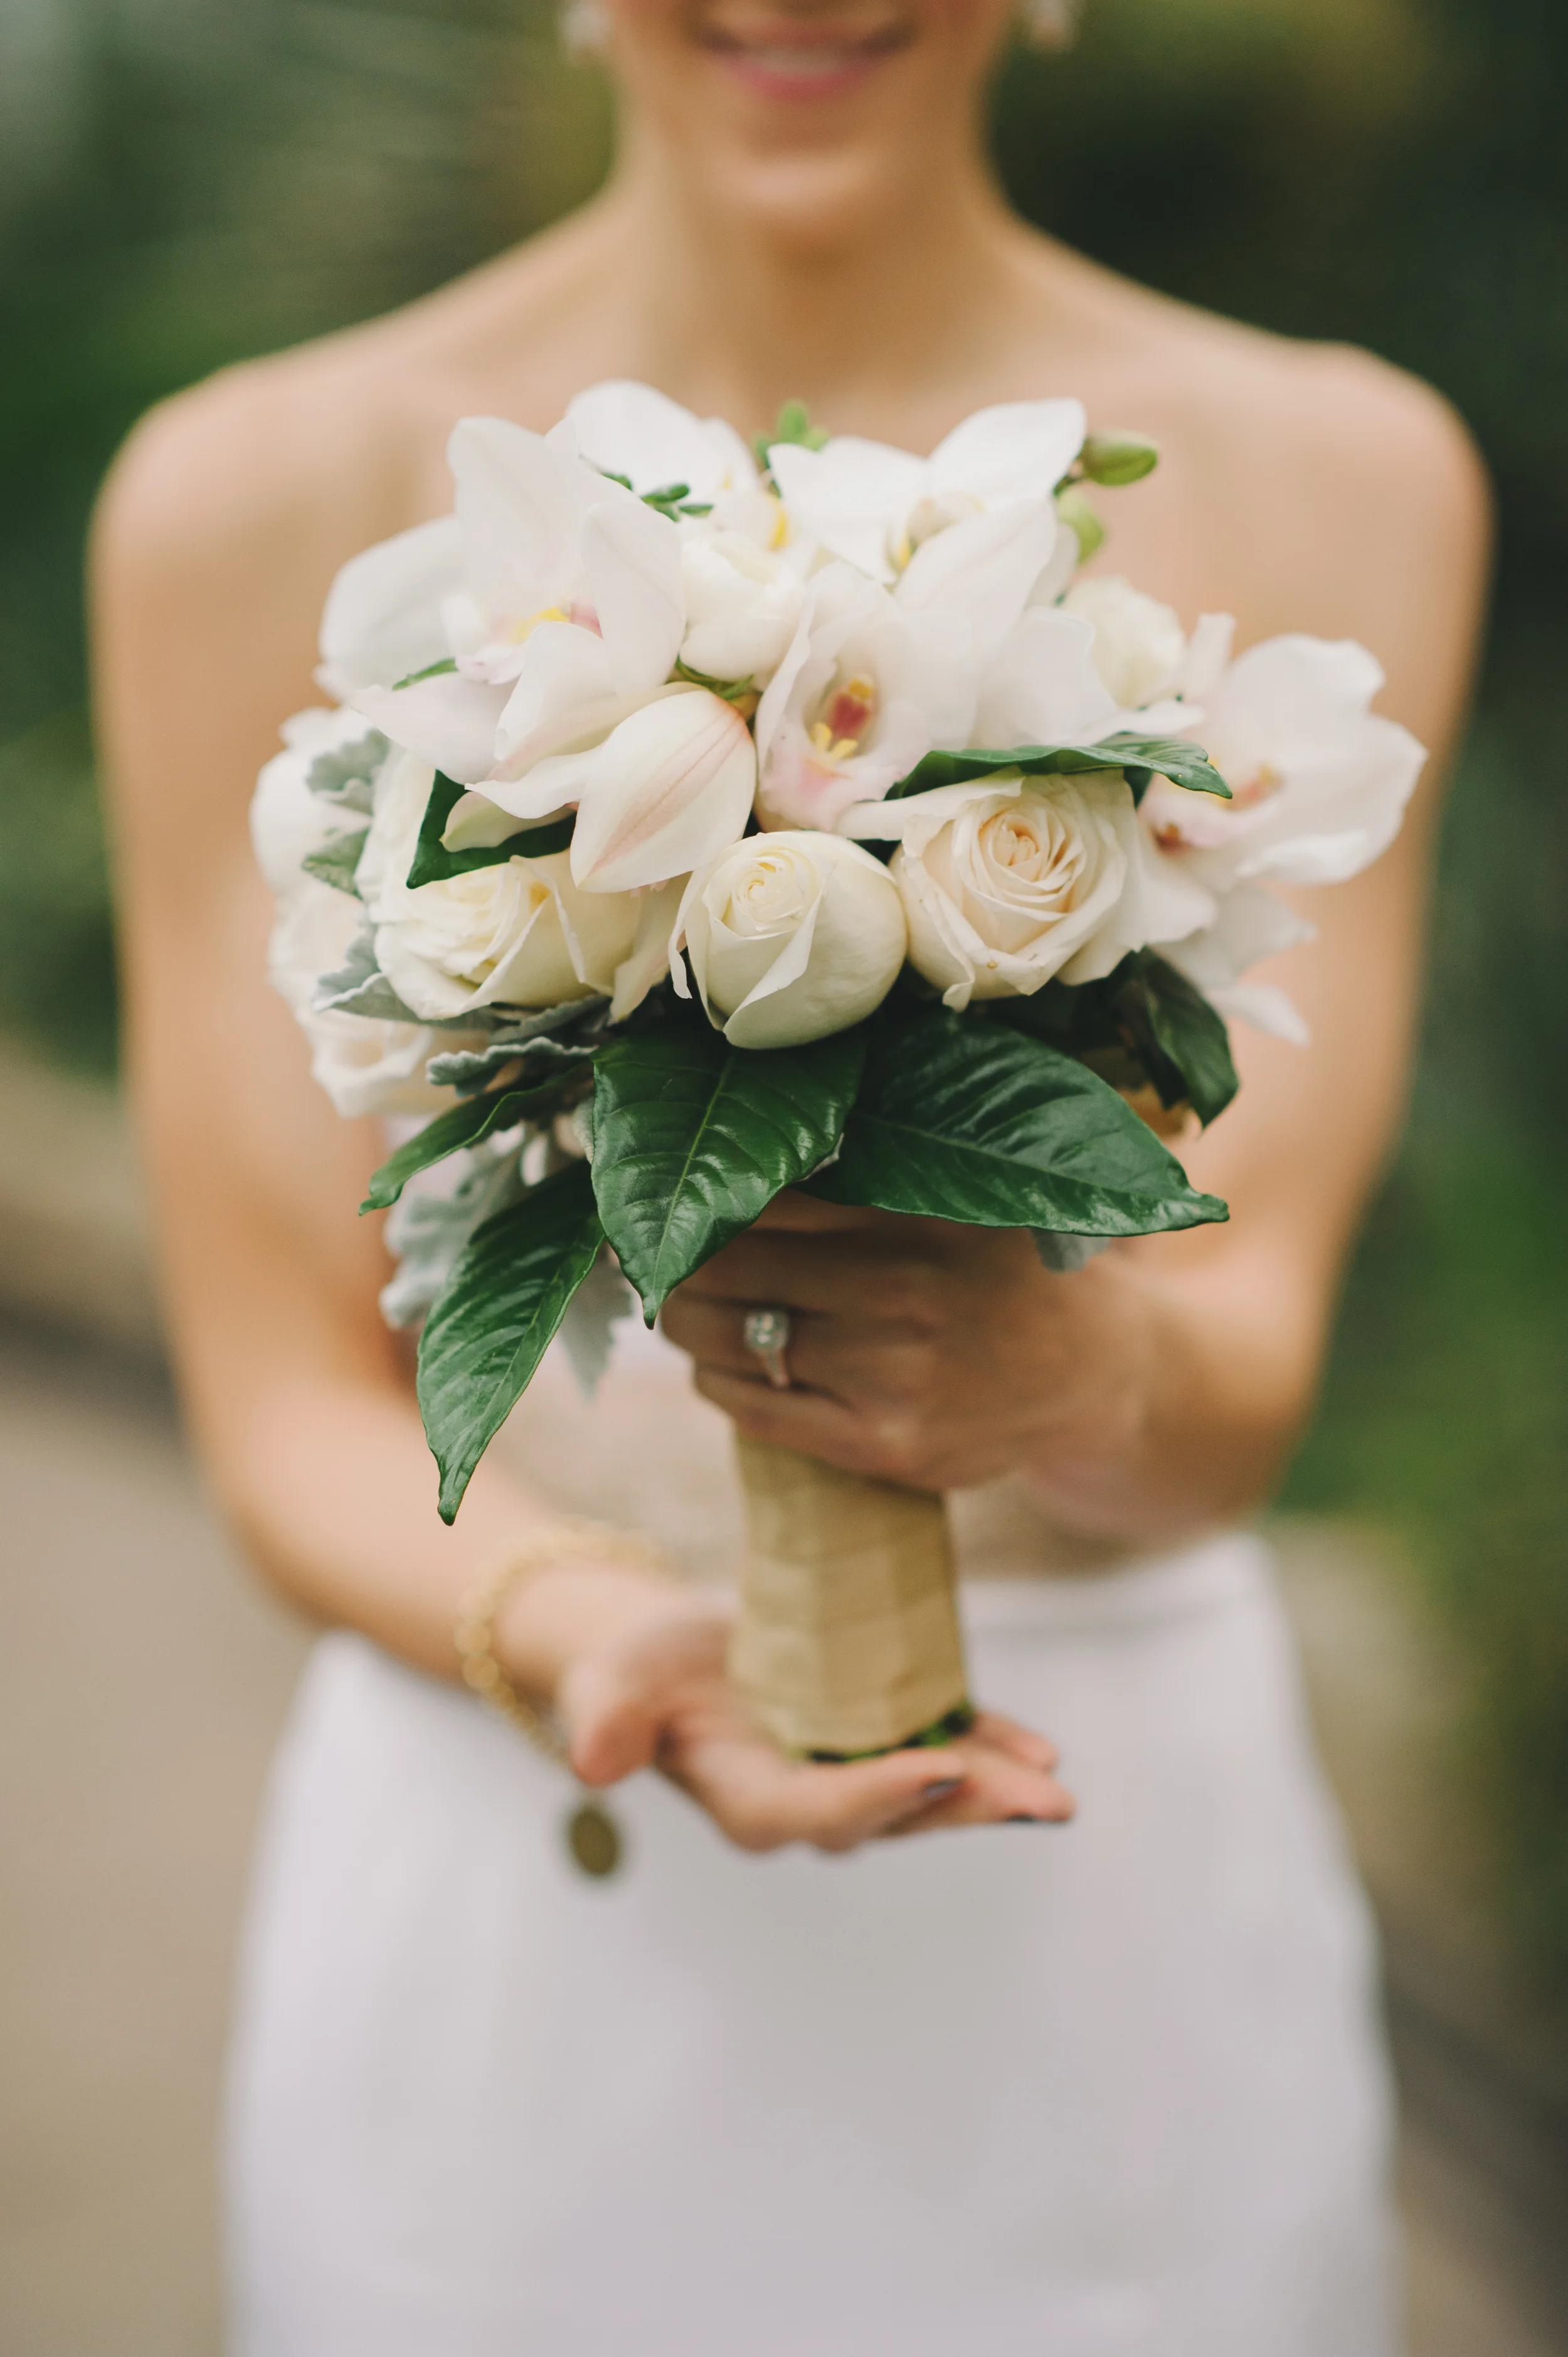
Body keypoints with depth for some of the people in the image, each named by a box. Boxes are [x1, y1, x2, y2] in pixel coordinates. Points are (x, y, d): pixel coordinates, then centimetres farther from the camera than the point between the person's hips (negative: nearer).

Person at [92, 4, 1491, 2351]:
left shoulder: (1334, 478, -2)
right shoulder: (259, 497, -6)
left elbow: (1248, 1357, -8)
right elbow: (292, 1409, -5)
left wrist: (1088, 1377, -30)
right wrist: (582, 1628, -24)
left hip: (1127, 1936, 1)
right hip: (497, 1956, 0)